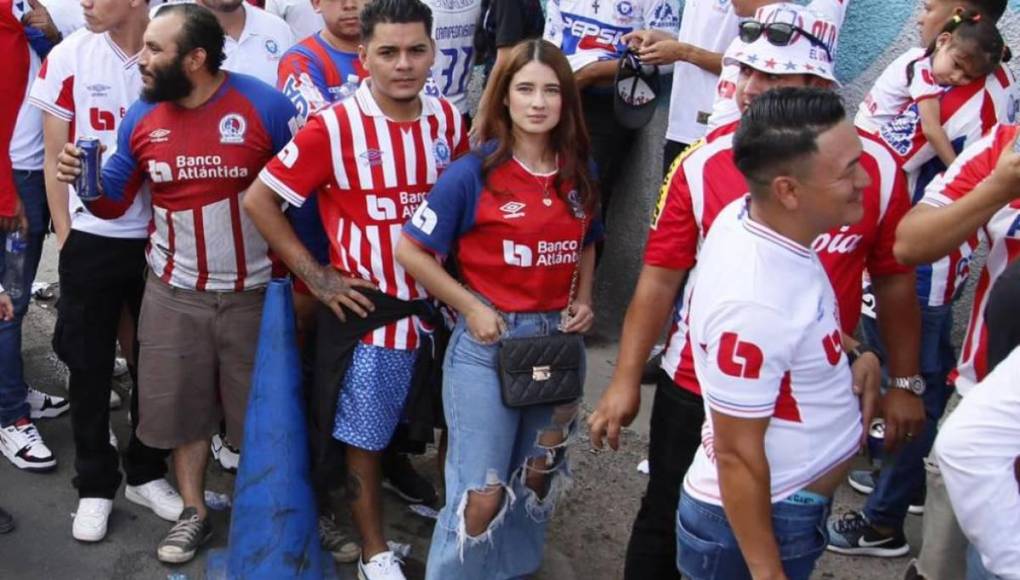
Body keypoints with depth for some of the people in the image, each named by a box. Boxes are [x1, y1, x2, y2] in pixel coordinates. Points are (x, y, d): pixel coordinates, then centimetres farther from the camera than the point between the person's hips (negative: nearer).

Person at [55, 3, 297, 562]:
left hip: (254, 290, -3)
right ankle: (193, 512, 32)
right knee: (178, 406, 13)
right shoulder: (141, 116, -3)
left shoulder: (265, 105, -15)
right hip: (174, 291, 3)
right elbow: (112, 201, 6)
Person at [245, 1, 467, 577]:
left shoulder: (449, 119, -1)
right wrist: (315, 276, -10)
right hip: (367, 308, -4)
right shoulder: (335, 127, -15)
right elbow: (260, 199, -9)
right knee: (365, 439, 10)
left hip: (437, 304, 4)